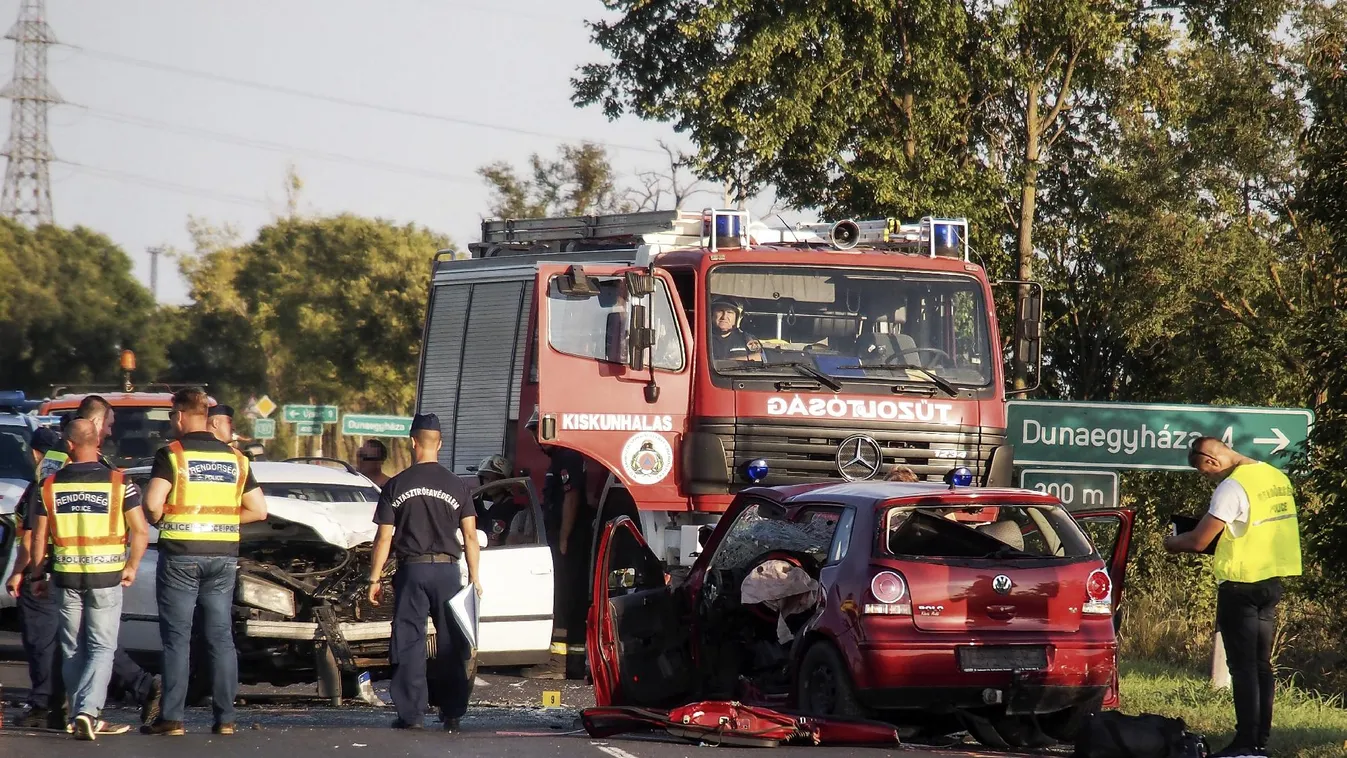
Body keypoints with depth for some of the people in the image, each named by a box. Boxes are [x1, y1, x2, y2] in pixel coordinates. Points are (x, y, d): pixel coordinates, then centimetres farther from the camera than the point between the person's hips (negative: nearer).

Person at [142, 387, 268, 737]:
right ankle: (225, 717, 6)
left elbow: (152, 503, -19)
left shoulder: (172, 455, -7)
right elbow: (258, 510, 8)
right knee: (221, 637, 8)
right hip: (223, 557, 4)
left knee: (176, 637, 0)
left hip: (180, 554, -4)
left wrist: (161, 520, 1)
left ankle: (172, 717, -2)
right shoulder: (235, 458, 9)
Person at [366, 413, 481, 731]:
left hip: (412, 570, -1)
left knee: (409, 644, 2)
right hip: (448, 569, 1)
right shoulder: (457, 487, 1)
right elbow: (470, 537, 0)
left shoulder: (396, 486, -2)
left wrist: (374, 578, 5)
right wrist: (474, 577, 6)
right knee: (451, 644, 7)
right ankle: (452, 714, 6)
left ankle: (410, 714, -2)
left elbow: (384, 538, -1)